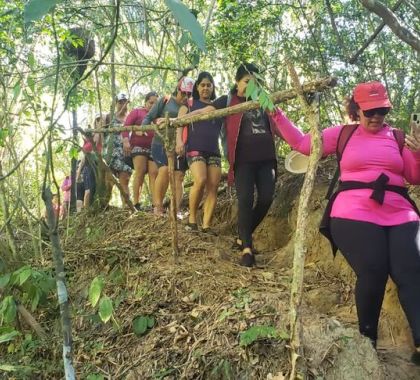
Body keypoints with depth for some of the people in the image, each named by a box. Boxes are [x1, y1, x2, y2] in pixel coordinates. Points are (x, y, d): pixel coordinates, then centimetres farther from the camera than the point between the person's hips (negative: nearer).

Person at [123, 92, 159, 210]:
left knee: (154, 173, -6)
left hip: (154, 148, 3)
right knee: (140, 172, -11)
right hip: (138, 146, -3)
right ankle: (136, 203, -9)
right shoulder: (137, 112, 10)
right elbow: (126, 126, 3)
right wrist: (126, 141, -11)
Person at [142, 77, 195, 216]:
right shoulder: (165, 100, 3)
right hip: (161, 143, -3)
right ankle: (157, 205, -8)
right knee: (164, 170, -20)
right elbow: (148, 117, 3)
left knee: (179, 176, -2)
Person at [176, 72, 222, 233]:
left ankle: (206, 226, -8)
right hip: (195, 149, -4)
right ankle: (192, 217, -7)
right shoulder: (190, 104, 13)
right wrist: (179, 140, -18)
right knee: (200, 181, -25)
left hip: (214, 151, 4)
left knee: (213, 188, -8)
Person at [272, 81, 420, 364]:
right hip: (354, 215, -3)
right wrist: (278, 116, 8)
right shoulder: (342, 134, 13)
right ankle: (367, 339, 5)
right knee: (373, 274, -16)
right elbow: (301, 143, 13)